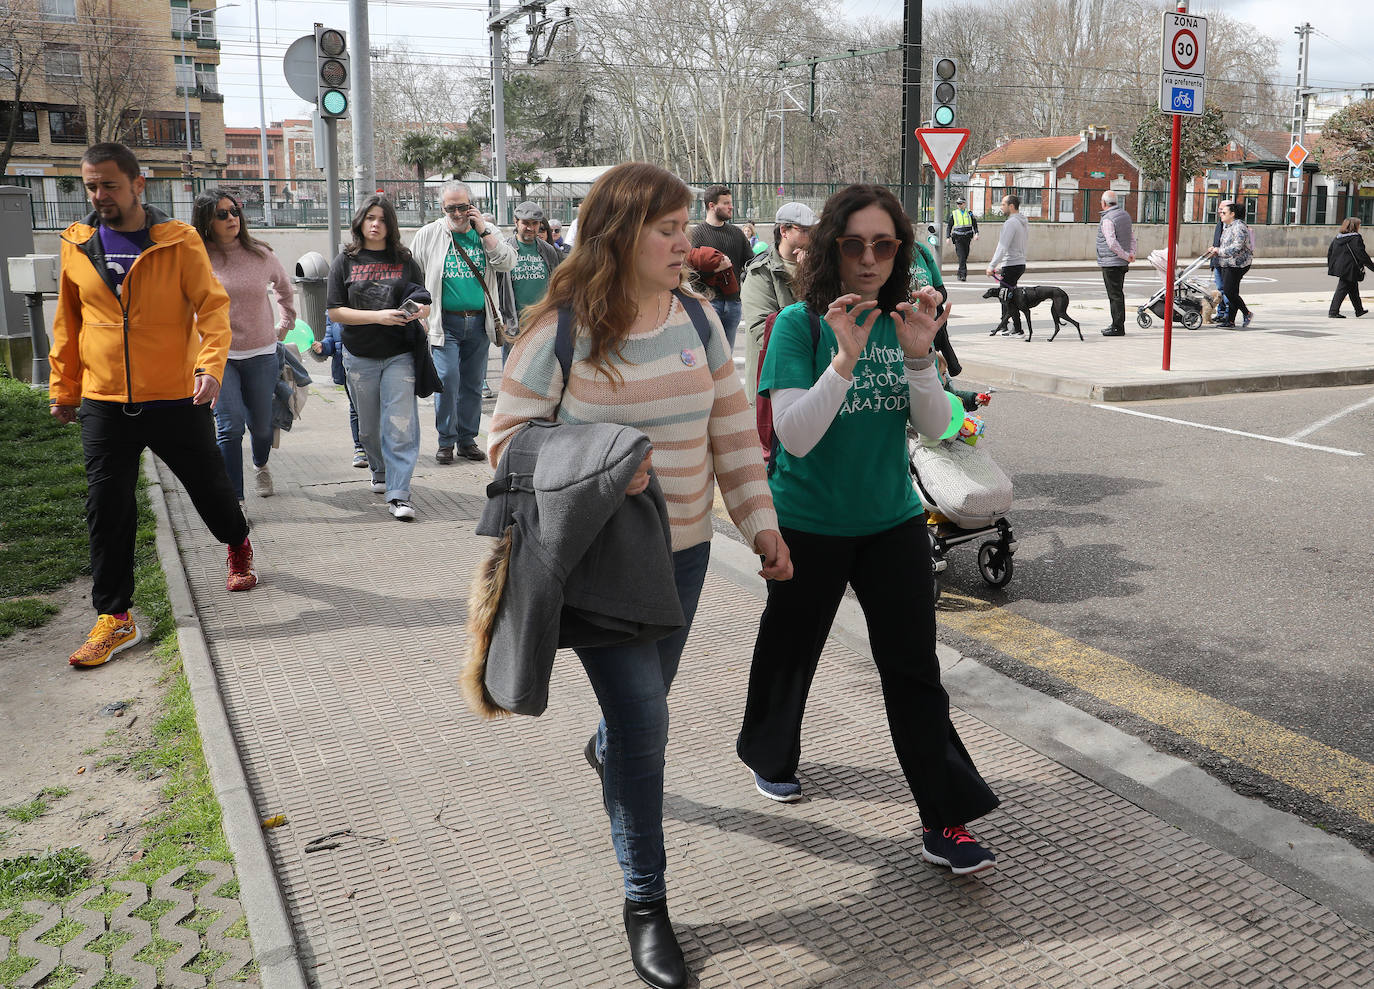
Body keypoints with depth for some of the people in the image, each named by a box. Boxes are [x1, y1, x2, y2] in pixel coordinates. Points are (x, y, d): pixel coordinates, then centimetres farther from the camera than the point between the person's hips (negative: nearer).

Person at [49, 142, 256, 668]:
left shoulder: (179, 241, -5)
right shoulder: (76, 245, 5)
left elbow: (212, 306, -8)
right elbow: (68, 324, 13)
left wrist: (211, 364, -24)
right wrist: (63, 389, 14)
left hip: (177, 399, -2)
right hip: (104, 404, 3)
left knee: (210, 487, 13)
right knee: (108, 510, 1)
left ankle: (238, 548, 44)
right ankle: (113, 618, 10)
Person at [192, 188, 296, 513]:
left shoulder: (260, 254, 1)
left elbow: (284, 288, 22)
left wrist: (285, 326, 21)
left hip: (261, 354, 2)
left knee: (261, 425, 13)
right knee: (230, 426, -14)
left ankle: (260, 466, 47)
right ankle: (235, 502, -6)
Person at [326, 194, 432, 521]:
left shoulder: (405, 261, 7)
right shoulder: (346, 261, 4)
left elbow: (425, 303, 11)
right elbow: (335, 311, -3)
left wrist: (419, 311, -14)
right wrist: (378, 316, -16)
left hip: (400, 355, -1)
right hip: (360, 356, 1)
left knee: (401, 425, -12)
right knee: (369, 426, 14)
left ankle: (398, 495, -11)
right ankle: (379, 471, 42)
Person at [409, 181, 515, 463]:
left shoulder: (489, 232, 7)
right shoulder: (428, 235, 3)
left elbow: (508, 263, -8)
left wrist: (483, 231, -11)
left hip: (479, 322, 2)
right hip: (445, 322, -2)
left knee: (473, 383, 8)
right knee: (447, 379, -12)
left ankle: (467, 439, 20)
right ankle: (446, 440, 1)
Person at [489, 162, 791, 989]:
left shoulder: (697, 317, 1)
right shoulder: (560, 329, -14)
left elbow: (732, 429, 5)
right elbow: (511, 437, -10)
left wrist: (762, 522, 2)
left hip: (684, 550, 5)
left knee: (647, 701, 22)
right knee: (645, 722, -6)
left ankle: (606, 750, 60)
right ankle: (646, 903, 12)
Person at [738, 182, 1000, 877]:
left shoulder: (902, 321, 1)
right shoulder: (800, 323, -11)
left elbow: (937, 428, -3)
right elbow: (795, 436, -19)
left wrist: (919, 356, -20)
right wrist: (845, 359, -30)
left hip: (892, 520, 3)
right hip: (809, 524, -3)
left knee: (914, 666, 2)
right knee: (790, 650, 16)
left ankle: (946, 821, 9)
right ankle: (767, 754, 44)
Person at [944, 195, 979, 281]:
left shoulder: (969, 213, 9)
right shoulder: (953, 214, 6)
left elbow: (975, 224, 13)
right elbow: (949, 226, 11)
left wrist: (976, 233, -3)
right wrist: (948, 237, 2)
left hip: (967, 238, 2)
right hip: (958, 238, -2)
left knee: (965, 257, 7)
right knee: (961, 257, -14)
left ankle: (960, 274, 21)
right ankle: (963, 274, -17)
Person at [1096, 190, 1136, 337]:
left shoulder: (1107, 219, -17)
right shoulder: (1125, 215, 13)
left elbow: (1112, 243, -24)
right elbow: (1132, 236, 17)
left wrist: (1126, 256, -16)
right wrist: (1132, 253, 5)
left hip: (1111, 263, -9)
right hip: (1122, 264, 9)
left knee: (1115, 295, -6)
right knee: (1118, 294, 16)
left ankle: (1118, 327, -3)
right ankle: (1117, 325, 23)